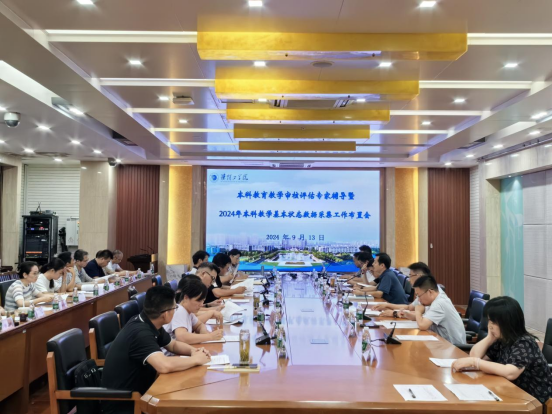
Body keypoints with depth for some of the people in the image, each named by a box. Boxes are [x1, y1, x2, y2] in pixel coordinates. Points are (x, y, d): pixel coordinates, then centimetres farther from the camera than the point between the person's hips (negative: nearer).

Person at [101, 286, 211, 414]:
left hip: (136, 394, 8)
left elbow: (174, 345, 14)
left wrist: (192, 350, -6)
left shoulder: (150, 324, -1)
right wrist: (196, 360, -24)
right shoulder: (140, 333, -28)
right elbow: (164, 366, -41)